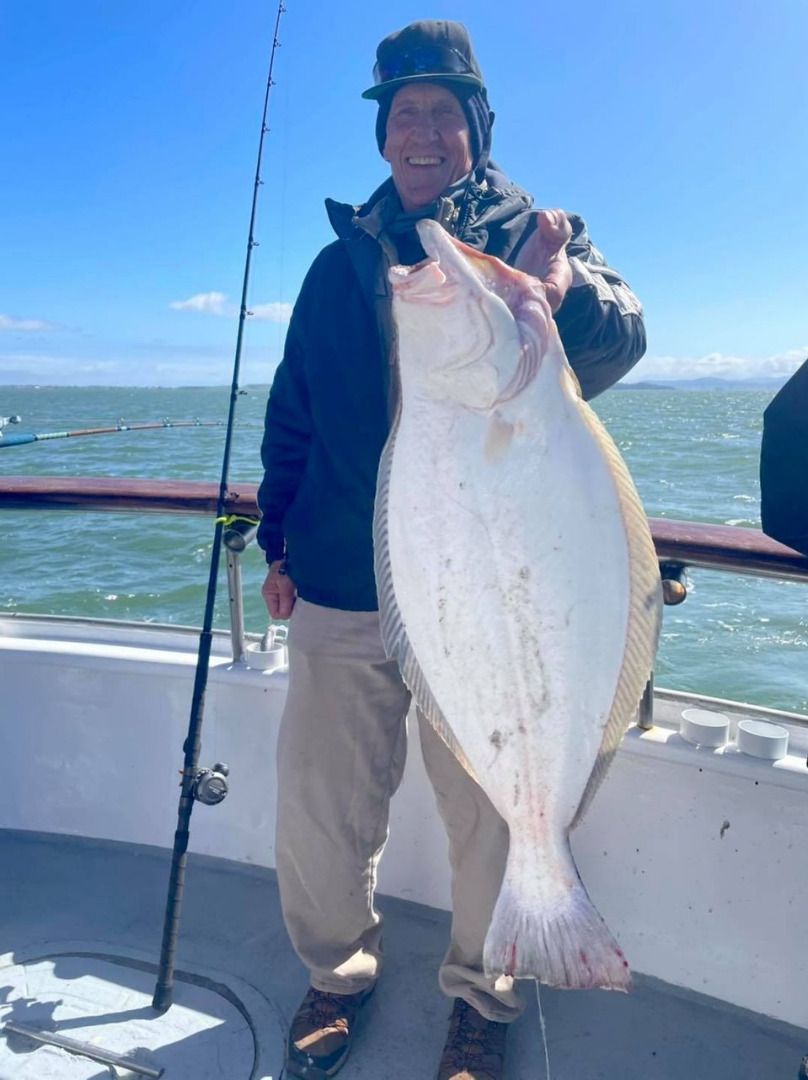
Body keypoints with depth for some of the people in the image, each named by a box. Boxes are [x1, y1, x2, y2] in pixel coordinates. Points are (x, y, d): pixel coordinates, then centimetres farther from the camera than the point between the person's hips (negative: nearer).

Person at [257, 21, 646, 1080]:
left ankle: (482, 993, 33)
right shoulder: (341, 261, 15)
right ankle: (338, 969, 36)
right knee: (315, 810, 7)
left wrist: (566, 294, -35)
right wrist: (280, 540, 12)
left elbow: (617, 341, -13)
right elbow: (291, 410, 17)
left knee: (491, 816, 4)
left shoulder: (532, 236, 5)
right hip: (341, 591, 3)